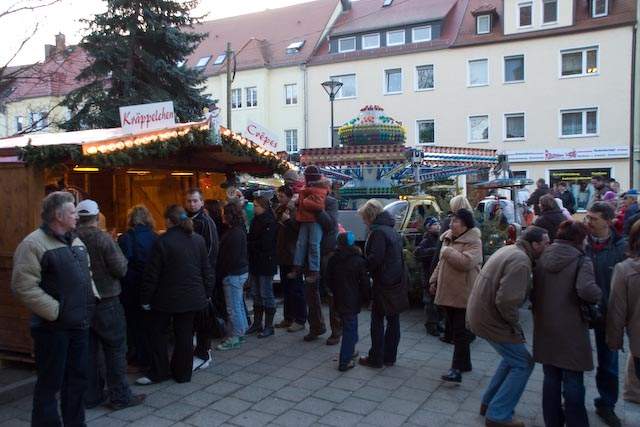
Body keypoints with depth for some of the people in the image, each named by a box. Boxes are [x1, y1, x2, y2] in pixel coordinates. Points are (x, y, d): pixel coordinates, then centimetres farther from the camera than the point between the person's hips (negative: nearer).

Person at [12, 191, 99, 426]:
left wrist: (92, 297, 9)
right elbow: (24, 287, -20)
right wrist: (55, 311, -20)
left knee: (78, 378, 17)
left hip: (79, 325, 8)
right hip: (52, 327, -8)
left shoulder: (76, 241, 12)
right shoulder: (33, 244, -13)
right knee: (50, 383, 4)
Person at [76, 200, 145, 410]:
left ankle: (91, 395, 24)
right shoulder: (103, 239, -16)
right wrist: (120, 255, 3)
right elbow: (120, 269, -15)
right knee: (115, 349, 5)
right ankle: (120, 396, 11)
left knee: (89, 350, 14)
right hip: (105, 302, -5)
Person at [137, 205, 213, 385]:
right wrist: (207, 292, 15)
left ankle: (159, 372, 17)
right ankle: (183, 373, 20)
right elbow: (207, 269, 5)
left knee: (158, 333, 14)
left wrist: (146, 298, -3)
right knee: (185, 334, 12)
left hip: (167, 298, -4)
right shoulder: (198, 239, 0)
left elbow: (152, 274, -13)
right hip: (192, 297, 4)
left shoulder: (162, 242, -15)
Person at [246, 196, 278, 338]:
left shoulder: (270, 222, -13)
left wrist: (249, 245, -9)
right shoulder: (256, 220, 13)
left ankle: (269, 326, 8)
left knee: (266, 294, -1)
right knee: (256, 294, 13)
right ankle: (257, 323, 23)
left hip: (266, 264, -8)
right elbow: (251, 237, 13)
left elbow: (264, 244, -19)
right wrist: (248, 241, -8)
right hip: (255, 262, 8)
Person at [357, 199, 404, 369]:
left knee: (377, 320, 1)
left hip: (383, 283, -9)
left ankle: (376, 358, 7)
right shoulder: (392, 230, 15)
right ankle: (389, 357, 20)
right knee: (393, 320, 12)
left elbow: (375, 258, -22)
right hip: (397, 282, 9)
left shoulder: (378, 232, -14)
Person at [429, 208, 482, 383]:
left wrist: (447, 251, -19)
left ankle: (457, 369, -5)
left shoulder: (473, 242, -12)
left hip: (463, 295, -8)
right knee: (456, 330, 16)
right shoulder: (449, 238, 13)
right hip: (448, 293, 8)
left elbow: (466, 262, -30)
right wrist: (434, 281, 17)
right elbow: (441, 263, 22)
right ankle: (465, 363, 29)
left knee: (461, 332, -6)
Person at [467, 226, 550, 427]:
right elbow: (506, 300, -31)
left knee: (511, 357, 24)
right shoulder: (521, 261, -22)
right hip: (491, 320, -10)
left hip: (479, 313, 10)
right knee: (523, 364, 3)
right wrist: (516, 326, -14)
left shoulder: (510, 250, 9)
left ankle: (489, 403, 33)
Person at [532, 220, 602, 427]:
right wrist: (598, 296, -7)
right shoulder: (582, 260, -11)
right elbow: (586, 289, -26)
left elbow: (533, 289, 7)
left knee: (551, 377, 17)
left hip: (545, 328, 5)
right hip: (571, 331, -5)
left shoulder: (542, 259, 6)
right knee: (573, 380, 7)